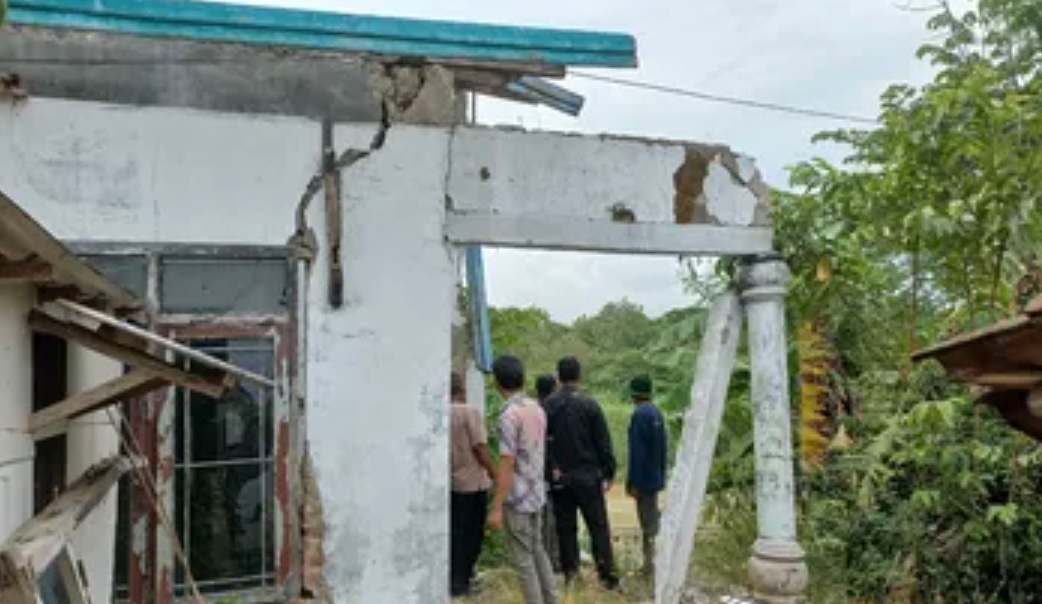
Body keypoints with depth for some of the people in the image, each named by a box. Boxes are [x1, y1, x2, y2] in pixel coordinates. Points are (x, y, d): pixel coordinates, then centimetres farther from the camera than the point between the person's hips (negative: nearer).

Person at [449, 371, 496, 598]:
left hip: (450, 483, 5)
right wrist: (495, 475, -8)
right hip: (472, 482, -5)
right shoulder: (470, 412, -13)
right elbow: (480, 448, -16)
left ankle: (454, 578, 23)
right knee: (472, 532, 5)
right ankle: (459, 581, 7)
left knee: (455, 531, 15)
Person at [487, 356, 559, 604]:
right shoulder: (537, 409, 4)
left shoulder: (509, 416, -20)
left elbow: (507, 465, -21)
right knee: (538, 550, 21)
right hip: (537, 493, 8)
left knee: (523, 559, 3)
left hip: (517, 498, -8)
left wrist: (497, 508, -18)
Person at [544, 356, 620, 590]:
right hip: (588, 475, -2)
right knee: (598, 526, 4)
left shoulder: (548, 406, -4)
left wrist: (550, 469, 8)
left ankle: (570, 570, 18)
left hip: (560, 477, 2)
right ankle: (607, 574, 5)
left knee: (565, 526, 11)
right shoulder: (589, 404, -9)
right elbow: (603, 442, -6)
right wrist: (609, 473, 2)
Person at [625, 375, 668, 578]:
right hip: (656, 477, 9)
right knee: (653, 517, 17)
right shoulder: (657, 413, 7)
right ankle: (651, 563, 26)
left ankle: (650, 566, 6)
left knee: (648, 523, -1)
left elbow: (636, 452, -21)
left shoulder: (639, 415, -19)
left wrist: (633, 483, -17)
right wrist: (661, 474, 20)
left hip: (644, 478, -9)